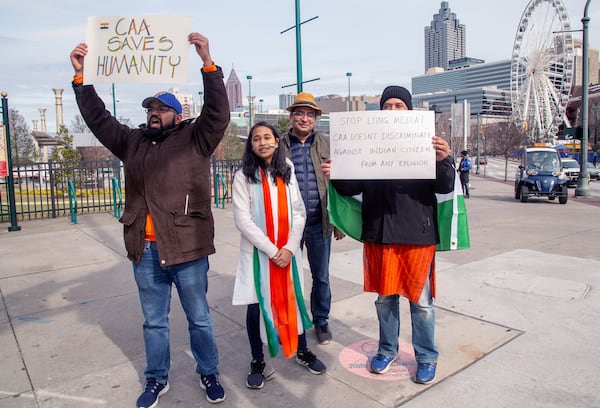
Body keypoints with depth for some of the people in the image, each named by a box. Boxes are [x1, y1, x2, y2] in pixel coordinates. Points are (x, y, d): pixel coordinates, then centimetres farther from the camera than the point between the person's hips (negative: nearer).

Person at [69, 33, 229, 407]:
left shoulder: (195, 140, -1)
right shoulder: (133, 142, 12)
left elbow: (218, 113, -14)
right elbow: (98, 118, 14)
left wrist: (208, 63, -23)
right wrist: (81, 77, 6)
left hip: (186, 248, -4)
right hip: (145, 250, 5)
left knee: (199, 318, 12)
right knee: (154, 321, 18)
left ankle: (209, 374, 32)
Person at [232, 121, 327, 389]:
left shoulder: (288, 173, 4)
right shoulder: (244, 176, -5)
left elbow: (299, 213, 2)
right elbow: (243, 220, -10)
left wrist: (290, 248, -9)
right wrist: (271, 250, -13)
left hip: (288, 251, 3)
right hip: (257, 252, -2)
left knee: (294, 300, 10)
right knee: (256, 306, 3)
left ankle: (302, 351, 31)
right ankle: (258, 362, 21)